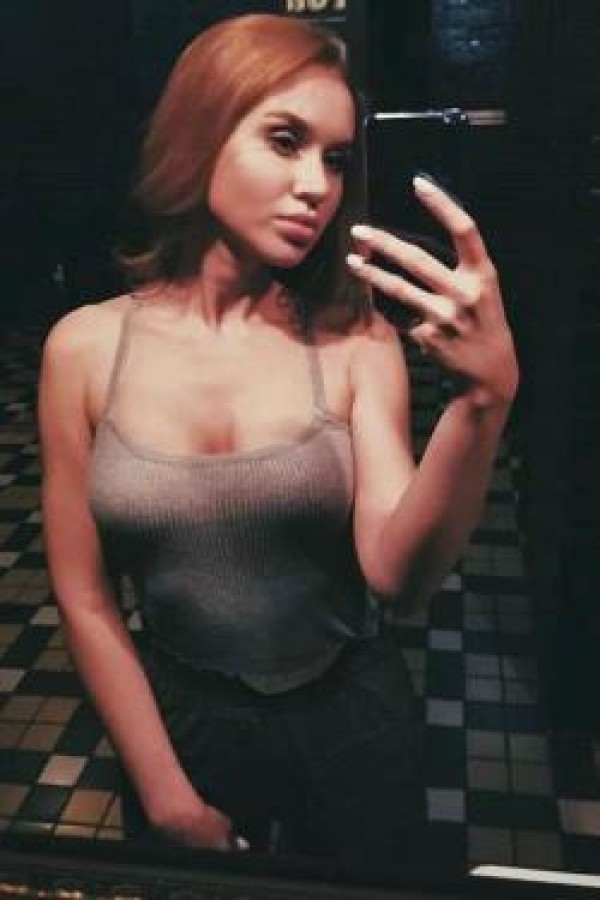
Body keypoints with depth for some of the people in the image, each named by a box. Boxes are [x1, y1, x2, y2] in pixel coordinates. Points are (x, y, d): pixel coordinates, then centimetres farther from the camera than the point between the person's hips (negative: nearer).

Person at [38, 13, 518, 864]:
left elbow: (397, 575, -23)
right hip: (178, 722, 0)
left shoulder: (357, 343, -12)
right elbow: (85, 600, -6)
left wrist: (484, 397, -39)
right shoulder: (85, 347, -12)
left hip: (351, 721, 1)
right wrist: (168, 797, -3)